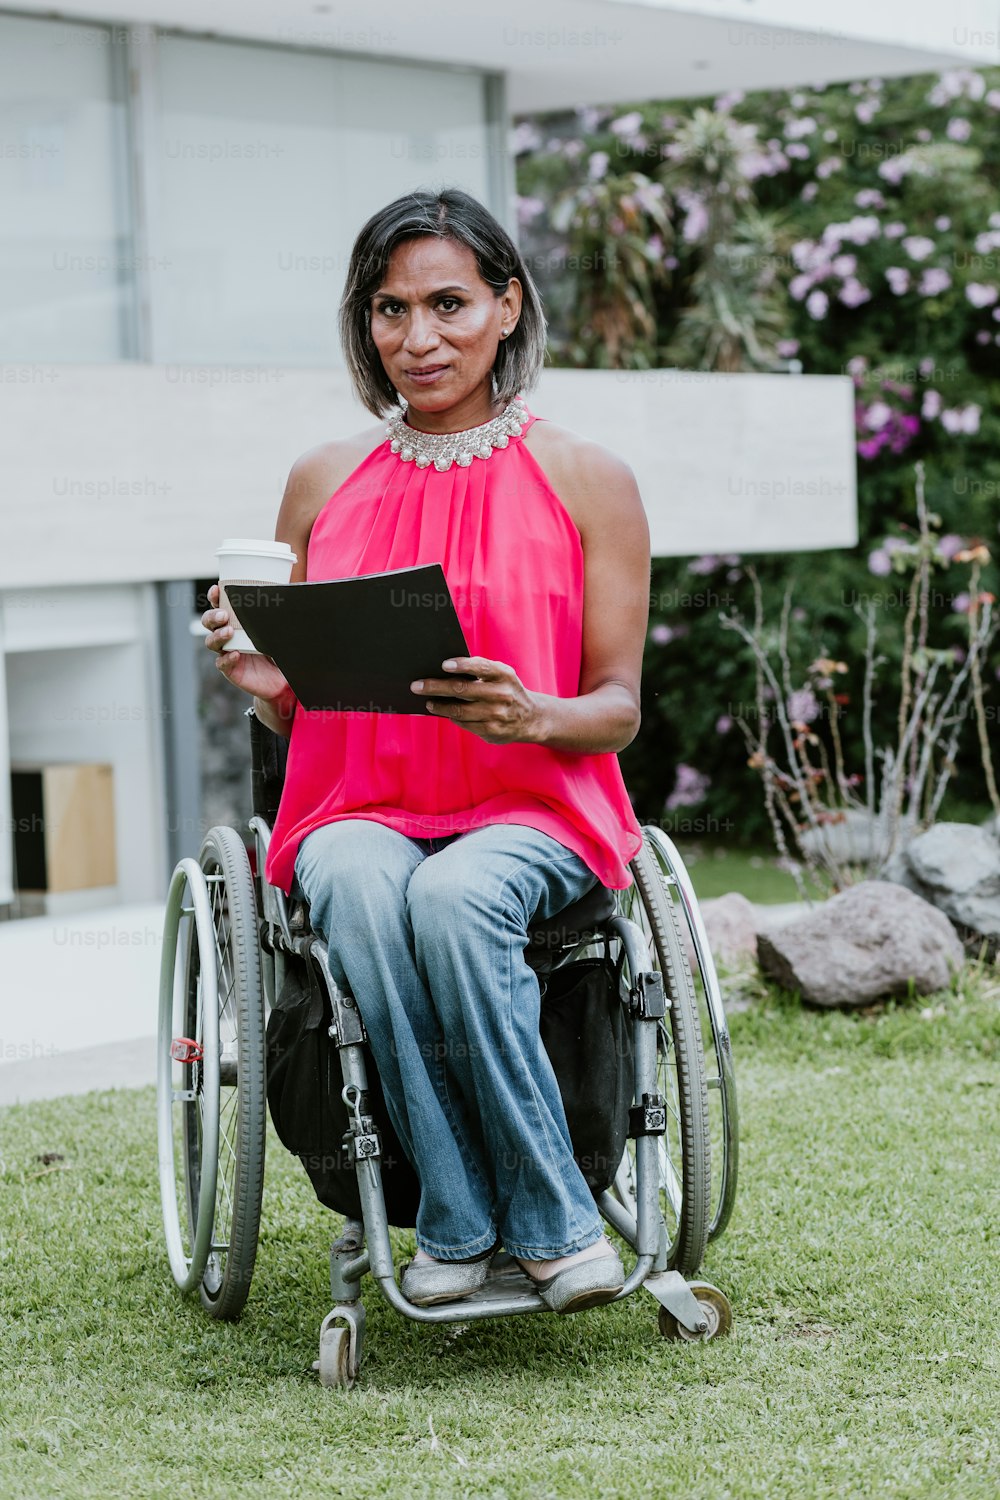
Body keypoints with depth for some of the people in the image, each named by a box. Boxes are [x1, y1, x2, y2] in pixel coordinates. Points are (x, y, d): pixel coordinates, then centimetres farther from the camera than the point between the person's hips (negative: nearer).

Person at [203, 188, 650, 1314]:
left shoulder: (585, 480, 4)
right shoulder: (326, 482, 12)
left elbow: (619, 707, 2)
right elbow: (299, 714, 16)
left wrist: (528, 714, -21)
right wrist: (261, 682, -9)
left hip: (533, 808, -2)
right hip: (359, 808, 2)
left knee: (454, 901, -37)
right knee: (363, 894, -35)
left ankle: (489, 1217, -21)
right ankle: (504, 1221, -26)